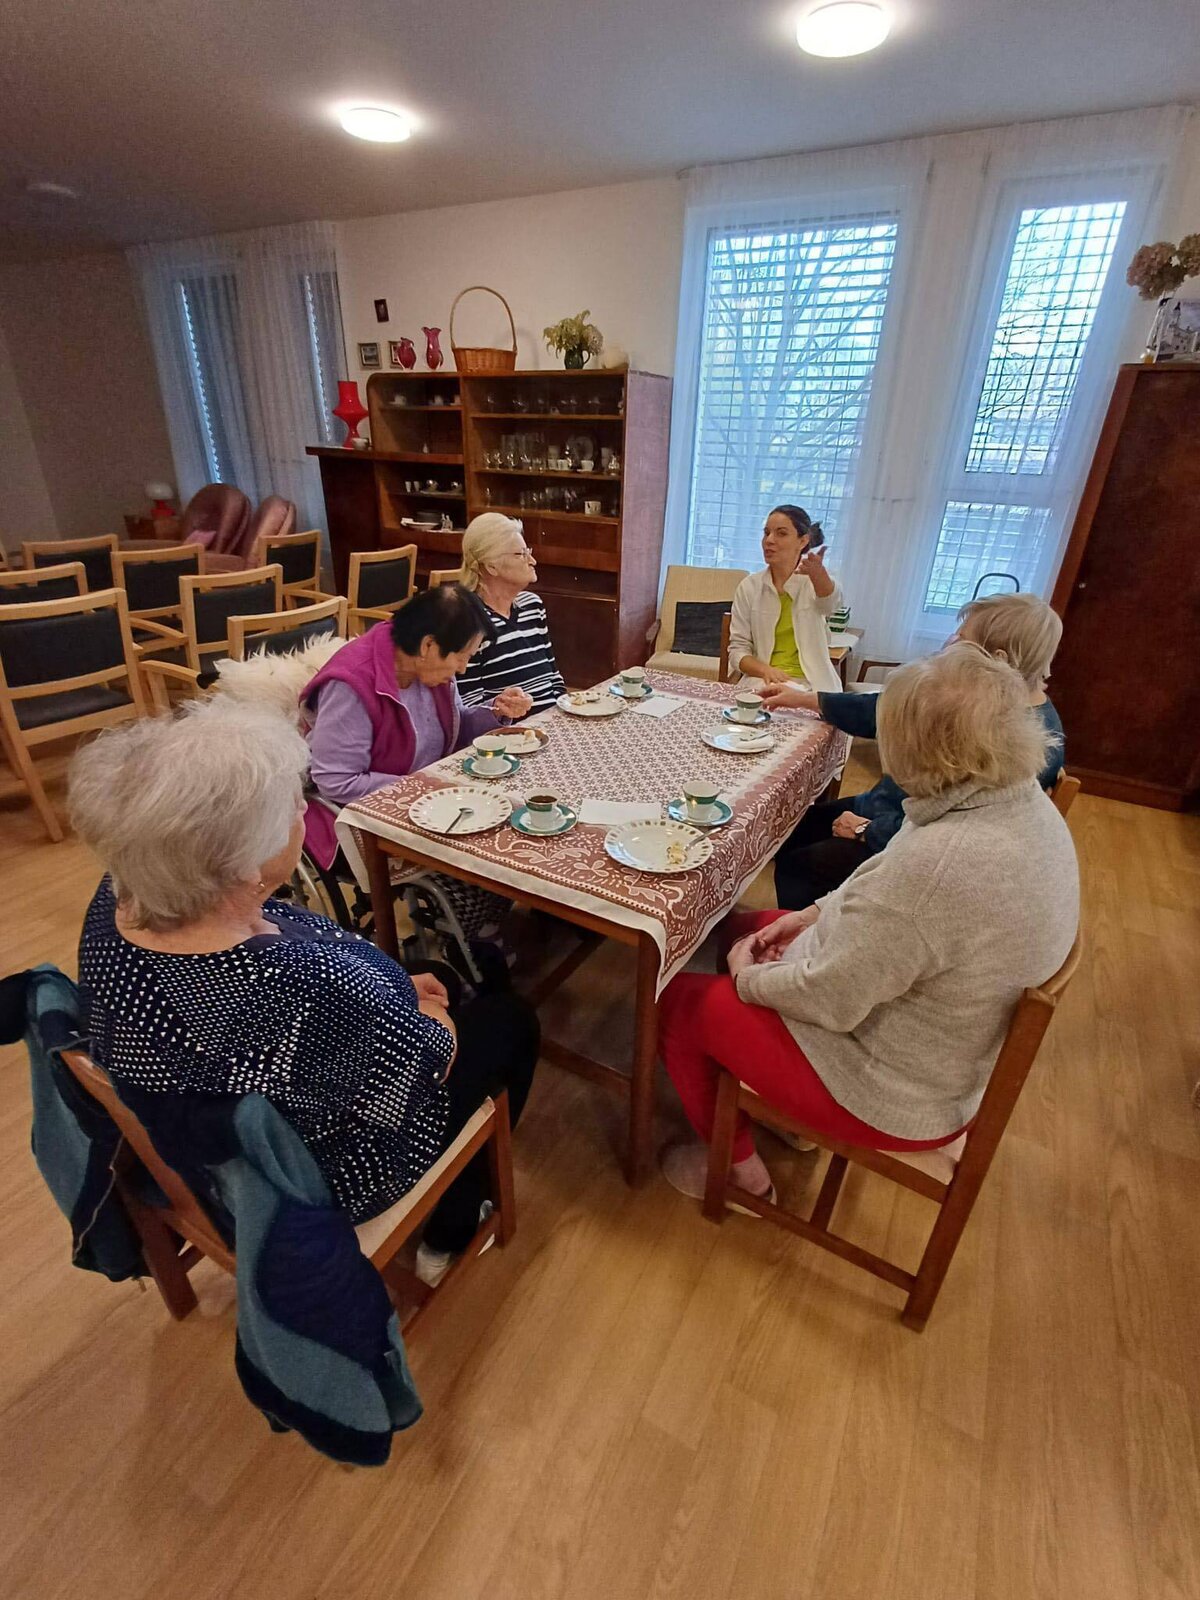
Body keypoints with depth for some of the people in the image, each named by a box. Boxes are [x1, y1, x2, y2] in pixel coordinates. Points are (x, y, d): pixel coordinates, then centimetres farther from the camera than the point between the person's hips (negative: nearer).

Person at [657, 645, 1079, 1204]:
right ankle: (788, 1115, 34)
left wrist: (748, 976, -10)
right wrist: (817, 912, 3)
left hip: (898, 1094, -9)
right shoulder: (1027, 805, -8)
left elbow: (830, 998, -27)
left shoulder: (939, 861, -38)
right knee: (747, 925, 18)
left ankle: (741, 1167, 25)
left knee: (677, 1001, 1)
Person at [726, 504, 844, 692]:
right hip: (761, 682, 1)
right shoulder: (749, 587, 5)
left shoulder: (814, 582, 0)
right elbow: (737, 649, 2)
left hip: (810, 685, -1)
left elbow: (830, 604, -24)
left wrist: (818, 573, -45)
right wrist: (765, 670, -18)